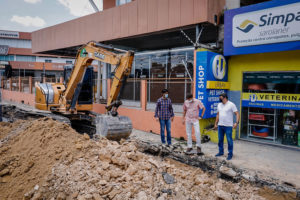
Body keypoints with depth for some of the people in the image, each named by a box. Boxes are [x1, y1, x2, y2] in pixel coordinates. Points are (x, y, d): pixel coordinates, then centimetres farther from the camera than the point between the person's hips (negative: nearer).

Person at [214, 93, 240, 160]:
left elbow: (237, 114, -11)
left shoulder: (231, 105, -8)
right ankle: (221, 152, 26)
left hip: (228, 126, -6)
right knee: (220, 139, 12)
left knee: (229, 140, 0)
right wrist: (216, 123, 16)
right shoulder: (219, 105, 11)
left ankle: (230, 154, 11)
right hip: (220, 125, 6)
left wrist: (236, 122, -22)